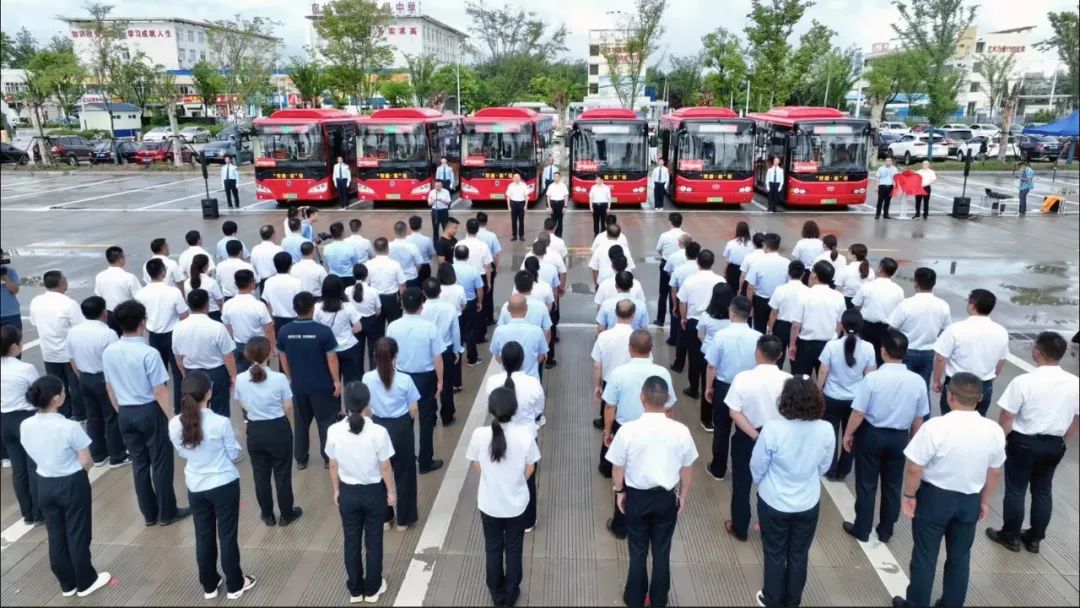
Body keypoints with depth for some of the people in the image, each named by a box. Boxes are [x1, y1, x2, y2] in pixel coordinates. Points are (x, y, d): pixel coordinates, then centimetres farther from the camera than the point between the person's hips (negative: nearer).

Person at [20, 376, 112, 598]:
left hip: (45, 485, 5)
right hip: (73, 485, -5)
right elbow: (87, 463, -17)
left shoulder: (25, 426, -10)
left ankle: (67, 584, 34)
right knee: (77, 535, 12)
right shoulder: (70, 427, -26)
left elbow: (35, 456, 6)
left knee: (56, 536, 19)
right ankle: (85, 582, 28)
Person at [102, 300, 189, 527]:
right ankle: (167, 513, 19)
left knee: (139, 463, 17)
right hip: (150, 411, -6)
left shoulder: (108, 352, -2)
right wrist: (173, 419, -10)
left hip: (126, 414, 6)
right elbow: (160, 392, -19)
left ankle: (149, 513, 28)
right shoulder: (149, 353, -22)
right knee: (161, 463, 9)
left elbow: (110, 389, 9)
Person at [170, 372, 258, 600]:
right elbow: (234, 454, -9)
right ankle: (235, 585, 26)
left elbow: (183, 454, 6)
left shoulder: (174, 425, -11)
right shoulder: (221, 423, -23)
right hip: (224, 485, -4)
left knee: (203, 537, 18)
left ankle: (209, 585, 34)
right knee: (227, 536, 11)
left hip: (195, 487, 4)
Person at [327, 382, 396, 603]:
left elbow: (333, 466, -2)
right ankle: (372, 589, 32)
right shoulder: (378, 432, -23)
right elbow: (385, 468, -13)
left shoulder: (334, 431, -14)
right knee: (373, 541, 16)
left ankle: (355, 590, 34)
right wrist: (391, 492, 3)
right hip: (373, 492, -2)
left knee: (352, 542, 19)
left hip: (348, 493, 2)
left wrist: (336, 491, 14)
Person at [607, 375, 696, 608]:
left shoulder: (628, 430, -21)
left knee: (637, 551, 18)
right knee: (662, 551, 19)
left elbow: (618, 467, -9)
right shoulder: (681, 431, -17)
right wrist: (683, 496, 13)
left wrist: (619, 491, 10)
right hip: (666, 497, 1)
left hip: (636, 496, -1)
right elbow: (687, 470, -4)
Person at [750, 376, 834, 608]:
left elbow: (757, 467, -12)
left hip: (774, 502, -2)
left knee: (774, 554, 17)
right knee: (799, 554, 21)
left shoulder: (773, 429, -27)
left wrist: (762, 484, 10)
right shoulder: (826, 430, -17)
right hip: (808, 503, 3)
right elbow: (823, 466, 0)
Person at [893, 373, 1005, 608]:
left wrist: (909, 495, -2)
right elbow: (995, 473, 3)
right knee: (960, 556, 21)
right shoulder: (994, 431, -10)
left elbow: (914, 469, -19)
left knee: (925, 555, 11)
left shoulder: (935, 427, -24)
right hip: (970, 500, 4)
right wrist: (985, 501, 18)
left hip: (934, 497, -4)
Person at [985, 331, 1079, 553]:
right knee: (1043, 491, 18)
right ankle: (1034, 539, 30)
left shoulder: (1023, 381, -22)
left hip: (1023, 442, -4)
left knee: (1015, 490, 10)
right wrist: (1061, 442, 21)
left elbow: (1006, 418, -16)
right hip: (1054, 445, 5)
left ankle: (1010, 536, 23)